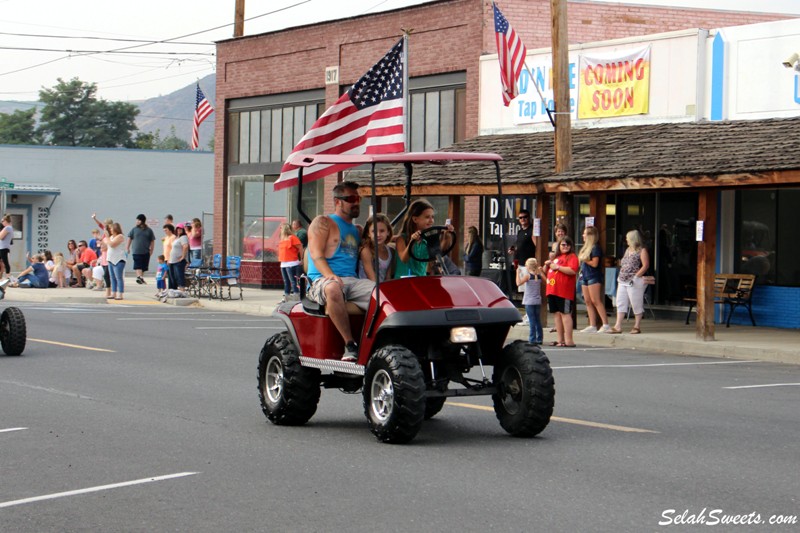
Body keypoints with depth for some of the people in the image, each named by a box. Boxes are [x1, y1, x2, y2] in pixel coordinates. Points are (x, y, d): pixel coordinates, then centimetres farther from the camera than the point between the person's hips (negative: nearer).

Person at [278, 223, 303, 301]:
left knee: (293, 281, -12)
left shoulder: (292, 238, -9)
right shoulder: (282, 239, 15)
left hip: (291, 264, -9)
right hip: (283, 264, 9)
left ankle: (297, 297, -13)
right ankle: (286, 298, 18)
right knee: (286, 282, 13)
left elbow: (300, 248, -9)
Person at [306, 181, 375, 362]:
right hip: (321, 281, -5)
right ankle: (350, 345, -40)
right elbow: (316, 255, -5)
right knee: (333, 289, -42)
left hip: (352, 281, 5)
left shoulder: (356, 230, 27)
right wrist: (331, 276, -23)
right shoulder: (323, 222, 8)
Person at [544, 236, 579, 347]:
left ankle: (569, 340, -12)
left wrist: (558, 267, -14)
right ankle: (560, 340, 14)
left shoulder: (572, 257, -1)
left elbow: (572, 270, -18)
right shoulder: (556, 257, 23)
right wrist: (546, 265, 11)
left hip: (565, 292, -8)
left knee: (565, 313, -10)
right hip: (552, 291, 8)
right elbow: (546, 272, 33)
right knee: (557, 314, 9)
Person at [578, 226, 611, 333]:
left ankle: (605, 324, -15)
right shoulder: (586, 247, 18)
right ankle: (592, 326, 7)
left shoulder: (595, 248, -11)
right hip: (585, 276, 10)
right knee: (588, 301, 6)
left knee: (596, 301, -13)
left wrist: (584, 259, -6)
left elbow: (594, 263, -16)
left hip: (594, 277, -10)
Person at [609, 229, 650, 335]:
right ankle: (618, 326, 4)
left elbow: (645, 265, -14)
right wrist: (620, 277, 12)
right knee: (621, 303, 4)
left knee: (636, 304, -1)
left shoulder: (642, 251, -6)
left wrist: (636, 276, -19)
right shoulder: (628, 250, 18)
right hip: (623, 282, 8)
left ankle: (637, 326, 5)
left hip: (634, 282, -8)